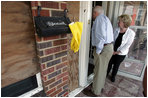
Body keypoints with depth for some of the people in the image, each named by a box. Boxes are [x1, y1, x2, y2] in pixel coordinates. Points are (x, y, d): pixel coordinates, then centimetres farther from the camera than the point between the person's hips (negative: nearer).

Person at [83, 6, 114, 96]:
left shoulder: (100, 18, -11)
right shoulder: (105, 18, 20)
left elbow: (101, 36, -23)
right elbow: (105, 34, 14)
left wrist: (98, 51, -17)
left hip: (103, 49, -10)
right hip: (109, 47, 10)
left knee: (99, 71, 4)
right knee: (103, 70, 21)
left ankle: (95, 92, 23)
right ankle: (100, 87, 40)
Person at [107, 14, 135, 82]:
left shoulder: (131, 33, -15)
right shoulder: (116, 30, -5)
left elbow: (127, 45, -14)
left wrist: (117, 52, -15)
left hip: (121, 53, -2)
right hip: (112, 51, 3)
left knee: (116, 65, 15)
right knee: (109, 63, 13)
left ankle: (113, 76, 41)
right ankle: (106, 74, 39)